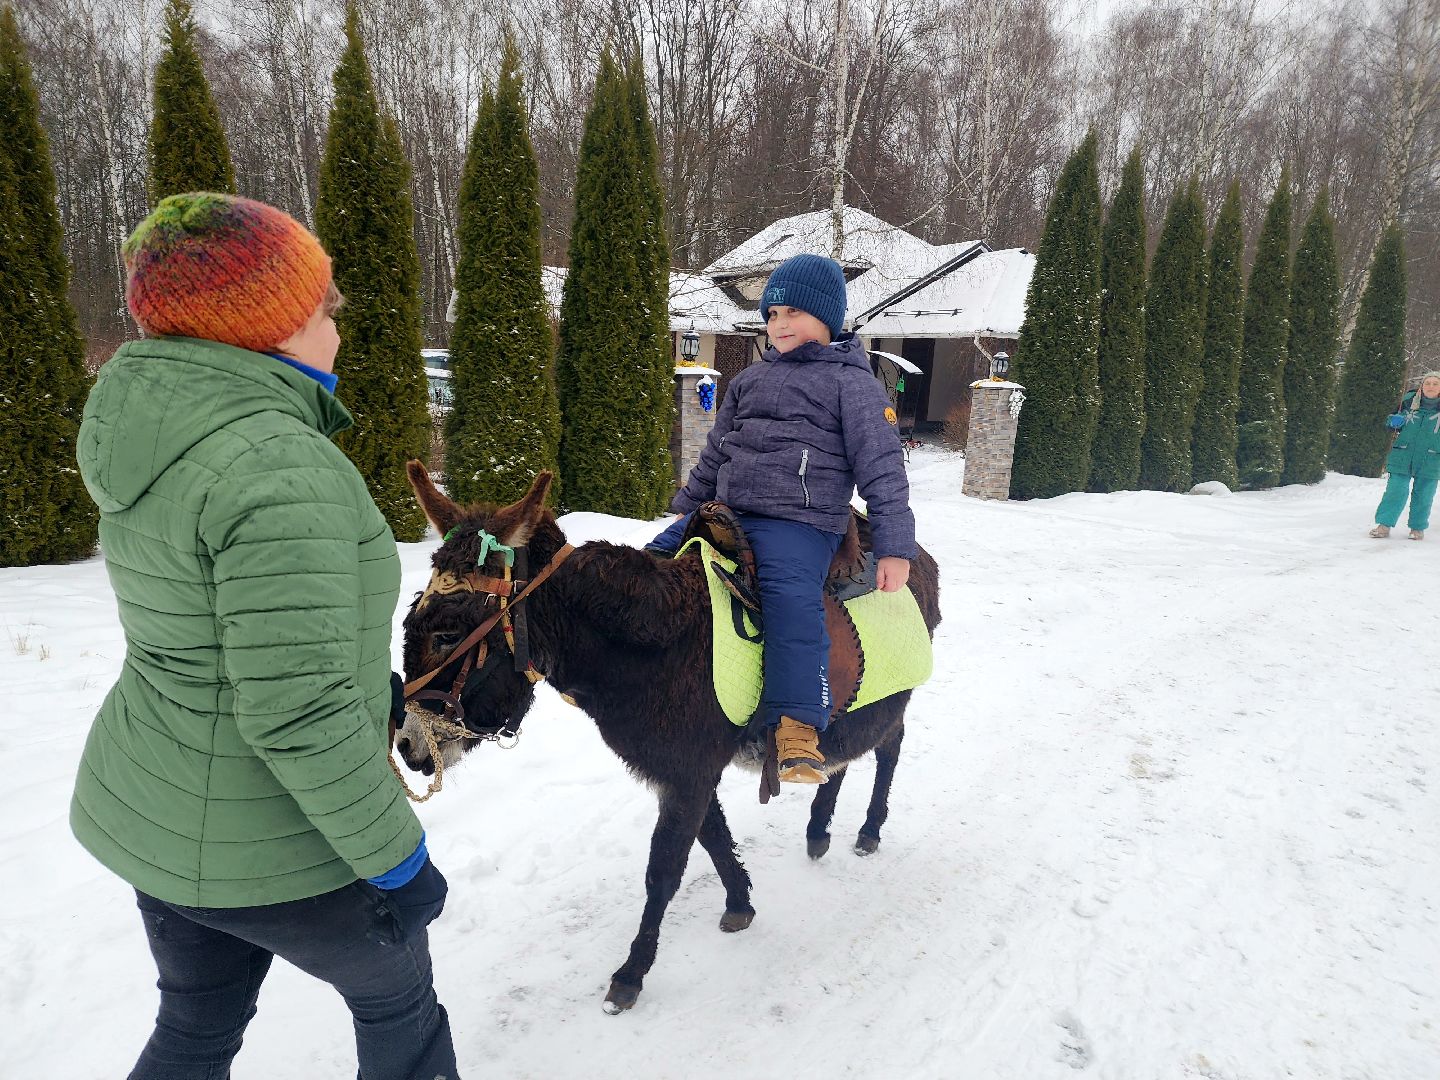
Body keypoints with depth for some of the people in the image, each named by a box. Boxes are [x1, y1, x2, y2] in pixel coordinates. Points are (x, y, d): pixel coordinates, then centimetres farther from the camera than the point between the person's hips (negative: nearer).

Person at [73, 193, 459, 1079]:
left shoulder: (148, 438, 0)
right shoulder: (278, 469, -29)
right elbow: (297, 715, -31)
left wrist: (369, 686, 18)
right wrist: (398, 861, -19)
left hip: (148, 815, 8)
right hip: (266, 849, -8)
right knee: (398, 1001, 20)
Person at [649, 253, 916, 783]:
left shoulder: (852, 382, 1)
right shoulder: (751, 379, 20)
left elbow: (881, 468, -5)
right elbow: (715, 454, 28)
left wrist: (895, 549, -11)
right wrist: (684, 508, 28)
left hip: (800, 524, -7)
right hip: (726, 513, 7)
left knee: (791, 599, -33)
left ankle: (798, 728, -29)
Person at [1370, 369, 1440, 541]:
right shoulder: (1409, 400, 1)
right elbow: (1392, 419, 14)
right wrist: (1394, 421, -8)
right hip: (1402, 457, 0)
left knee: (1423, 495, 8)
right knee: (1395, 491, -2)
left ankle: (1417, 527, 22)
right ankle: (1384, 524, 4)